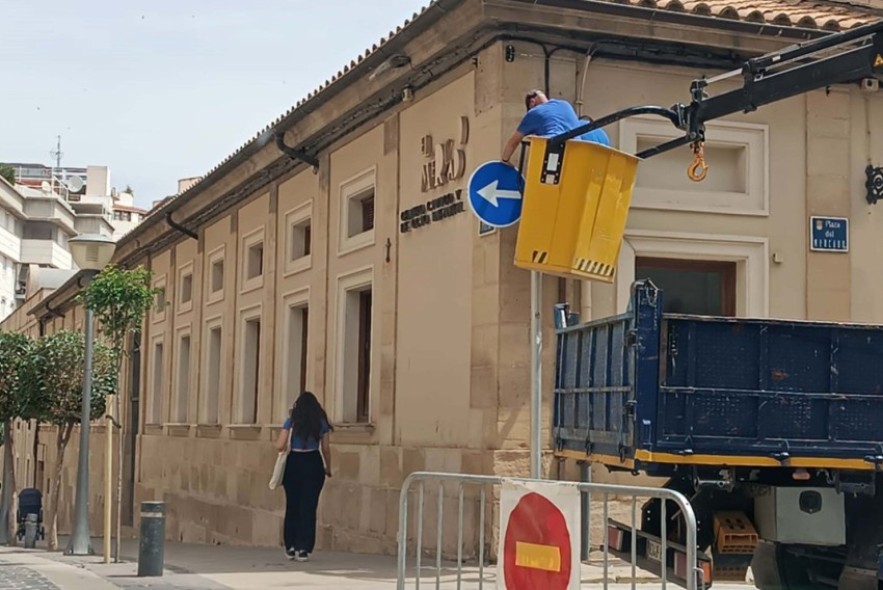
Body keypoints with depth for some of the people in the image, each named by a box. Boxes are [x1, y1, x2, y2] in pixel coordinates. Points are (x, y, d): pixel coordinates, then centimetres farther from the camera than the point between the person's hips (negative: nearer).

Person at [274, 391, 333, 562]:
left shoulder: (291, 421, -2)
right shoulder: (321, 423, 1)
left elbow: (280, 446, -7)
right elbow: (326, 448, 4)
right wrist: (328, 468, 18)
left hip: (294, 464, 0)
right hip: (313, 464, 0)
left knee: (292, 506, 12)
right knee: (308, 507, 4)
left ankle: (290, 547, 15)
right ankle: (303, 548, 0)